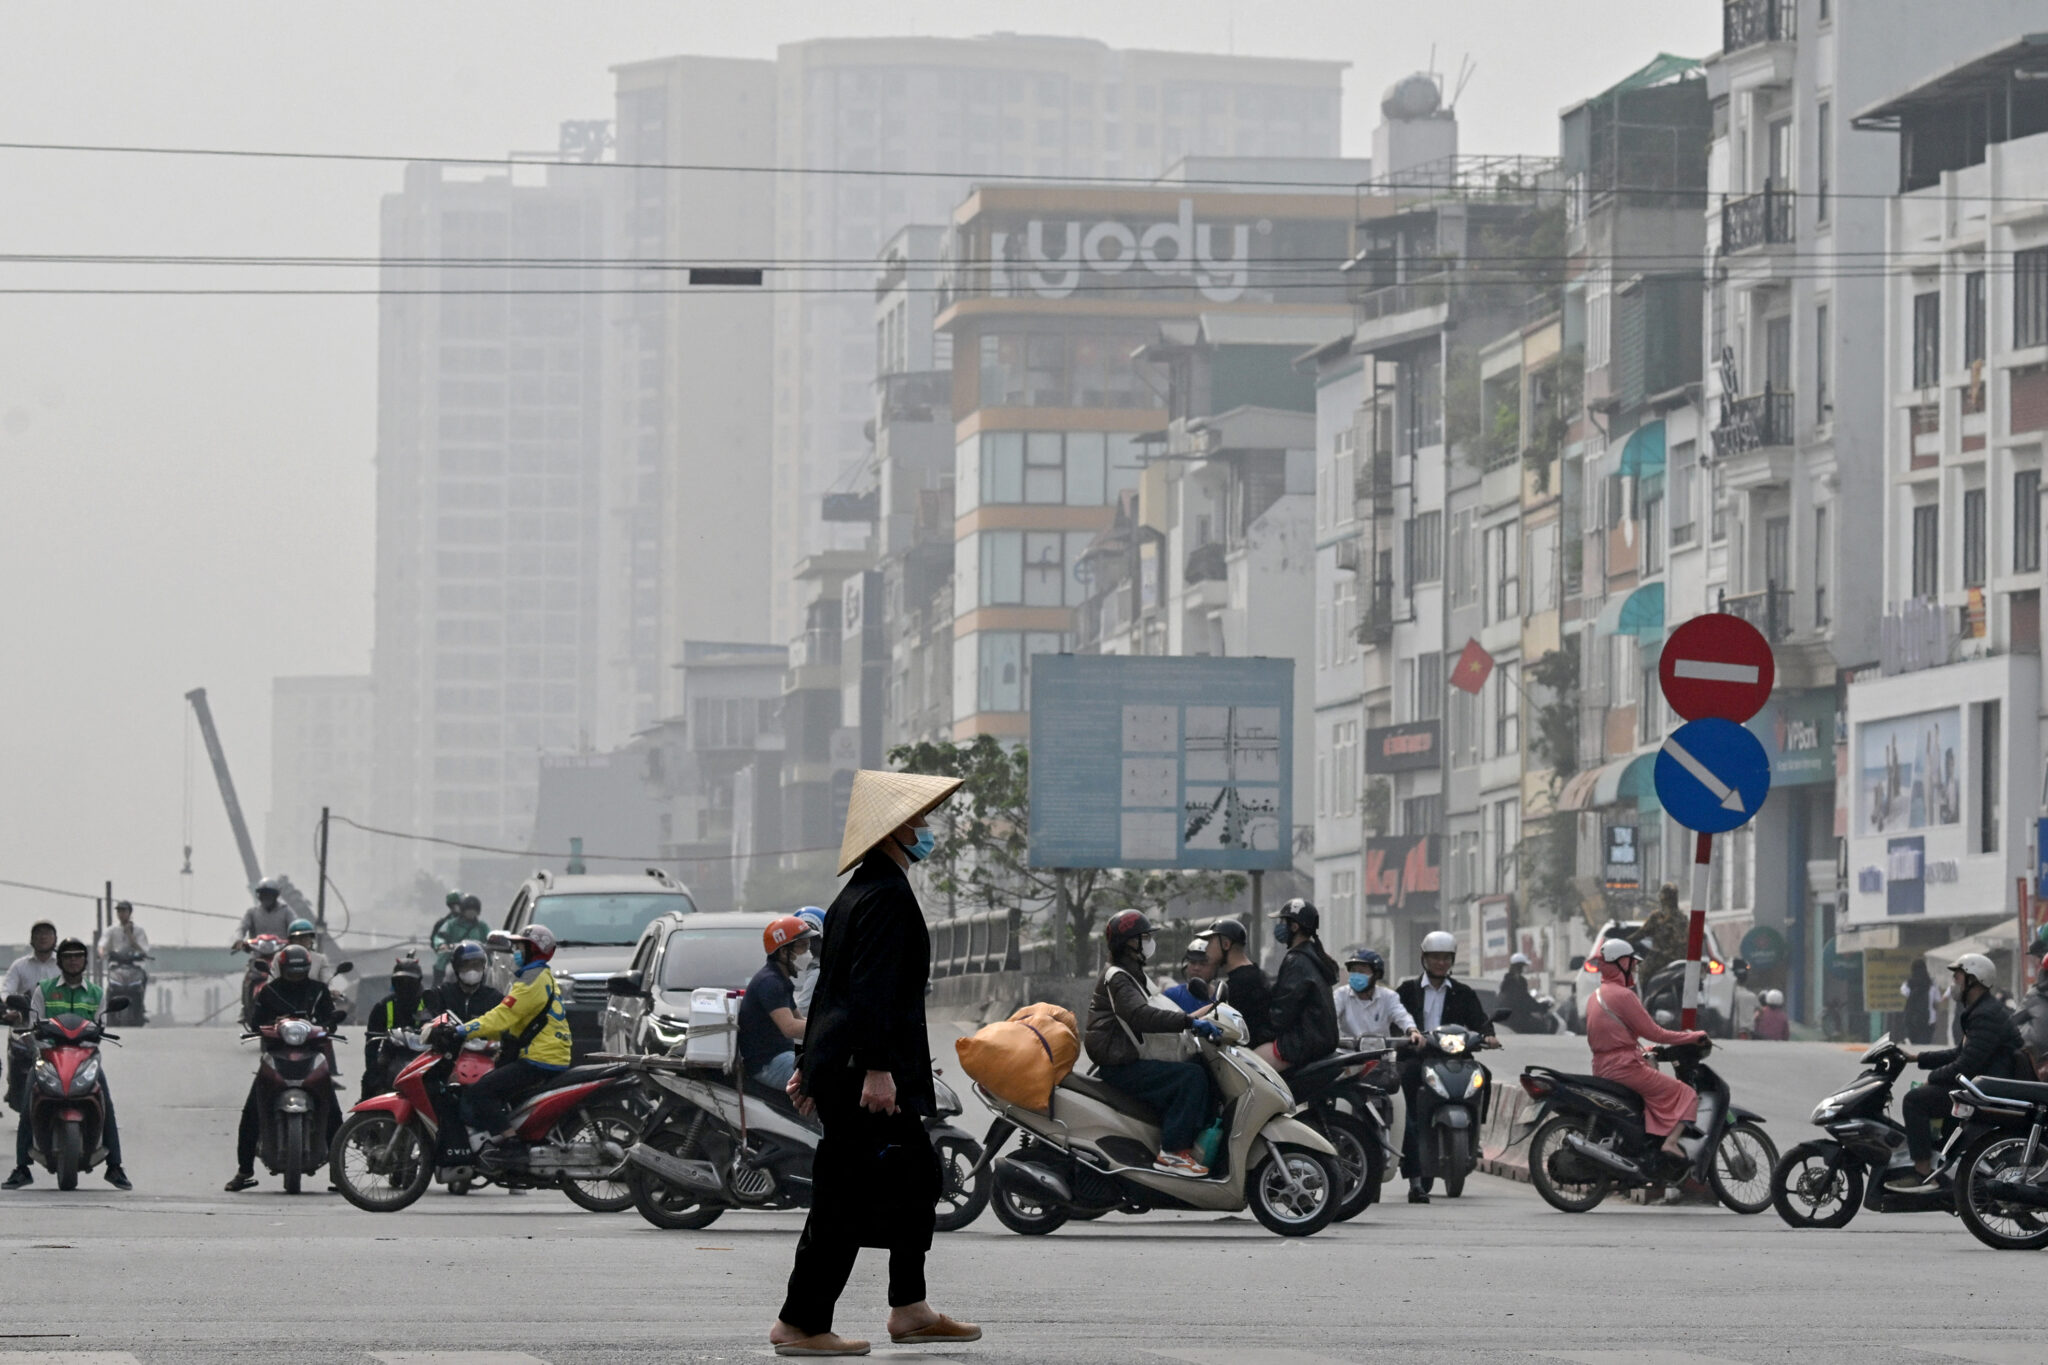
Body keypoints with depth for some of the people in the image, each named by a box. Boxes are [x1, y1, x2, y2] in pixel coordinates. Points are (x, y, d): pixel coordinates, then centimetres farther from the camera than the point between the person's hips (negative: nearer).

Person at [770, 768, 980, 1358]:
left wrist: (813, 1061, 26)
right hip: (861, 1068, -11)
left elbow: (831, 983, 22)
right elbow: (872, 988, -23)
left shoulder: (857, 893, 17)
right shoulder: (888, 896, -15)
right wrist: (877, 1068, -26)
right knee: (845, 1197, -6)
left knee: (917, 1172, 17)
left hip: (838, 1062, 11)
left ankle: (910, 1309, 20)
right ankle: (801, 1324, -2)